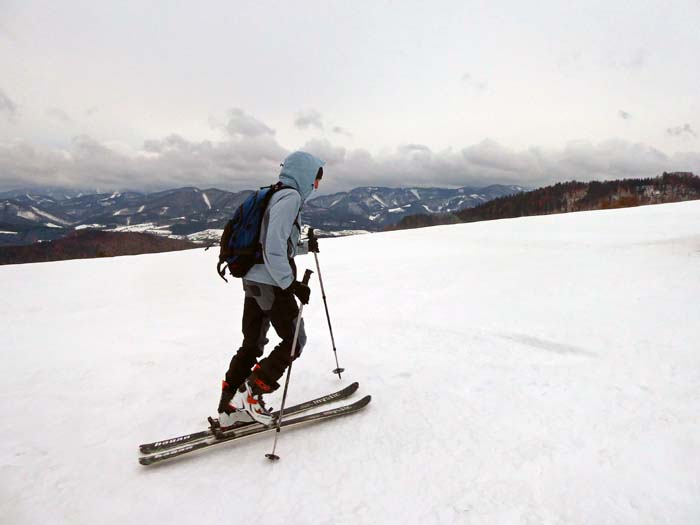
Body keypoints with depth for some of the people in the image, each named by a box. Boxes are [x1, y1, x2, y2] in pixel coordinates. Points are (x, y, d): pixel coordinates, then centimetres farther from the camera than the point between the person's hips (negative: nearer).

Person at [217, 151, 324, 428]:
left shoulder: (276, 196, 17)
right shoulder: (290, 197, -13)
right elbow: (274, 248, -24)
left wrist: (305, 247, 16)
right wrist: (292, 284, -21)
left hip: (254, 281, 10)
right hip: (272, 285, -9)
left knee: (252, 344, 15)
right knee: (294, 340, 5)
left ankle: (229, 407, 22)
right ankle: (250, 394, 5)